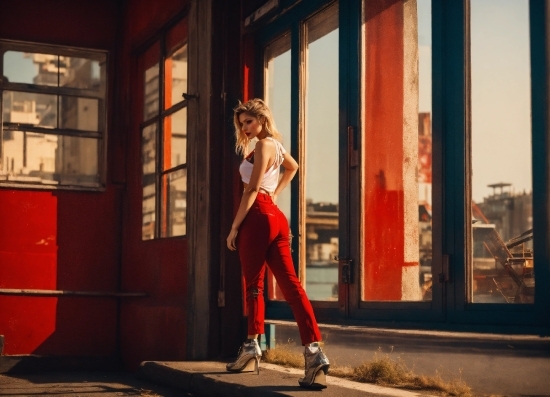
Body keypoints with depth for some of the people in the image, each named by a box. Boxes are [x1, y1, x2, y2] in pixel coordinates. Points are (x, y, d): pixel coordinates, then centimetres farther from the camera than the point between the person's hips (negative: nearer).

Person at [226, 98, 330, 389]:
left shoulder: (263, 145, -8)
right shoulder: (275, 145, 20)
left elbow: (252, 190, -14)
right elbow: (292, 167, 43)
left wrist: (234, 227, -13)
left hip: (258, 218, -9)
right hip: (276, 217, 9)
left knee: (254, 284, 3)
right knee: (289, 283, -3)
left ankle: (252, 348, 11)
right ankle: (313, 349, -15)